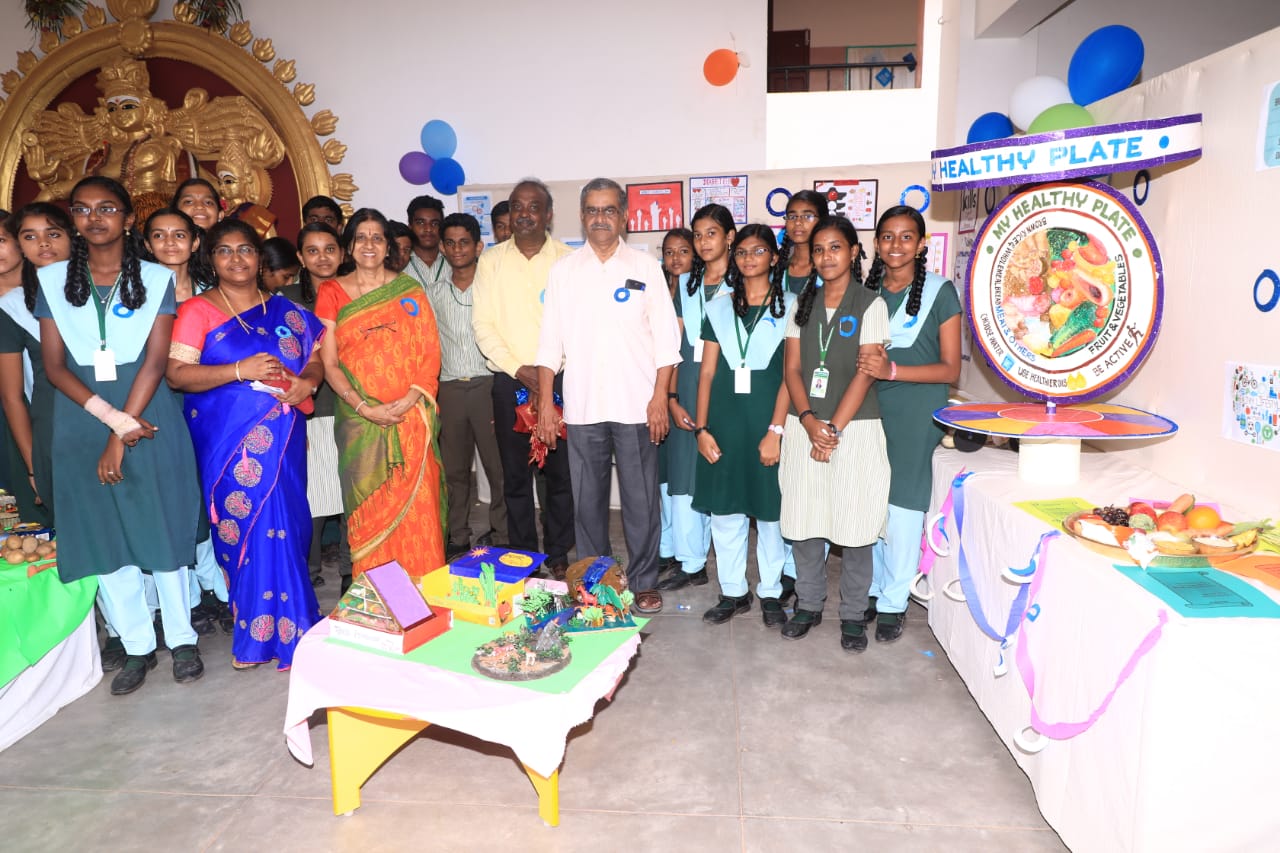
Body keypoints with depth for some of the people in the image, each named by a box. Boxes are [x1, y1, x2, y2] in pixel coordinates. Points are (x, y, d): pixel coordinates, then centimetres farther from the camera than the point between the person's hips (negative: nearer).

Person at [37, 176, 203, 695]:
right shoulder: (53, 280, 6)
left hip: (149, 417, -2)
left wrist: (120, 439, -13)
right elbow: (54, 365, 0)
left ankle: (182, 639, 17)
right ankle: (137, 647, 19)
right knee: (102, 536, 6)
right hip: (81, 422, 2)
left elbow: (155, 361, -6)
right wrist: (112, 419, -14)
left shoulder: (156, 279, 1)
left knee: (162, 529, 2)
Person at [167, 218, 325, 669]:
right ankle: (265, 630, 13)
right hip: (230, 441, -3)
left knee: (286, 524, 4)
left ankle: (265, 627, 22)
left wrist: (308, 382, -8)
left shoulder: (284, 309, 12)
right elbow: (176, 374, -8)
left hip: (282, 439, 4)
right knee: (253, 526, -3)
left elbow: (315, 354, 14)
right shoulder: (197, 310, 0)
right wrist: (240, 371, -20)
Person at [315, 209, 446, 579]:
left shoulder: (409, 290, 8)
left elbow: (431, 352, 2)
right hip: (360, 420, 0)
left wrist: (410, 400, -13)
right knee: (369, 508, 4)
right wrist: (364, 407, -11)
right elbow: (329, 362, 1)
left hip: (411, 419, 0)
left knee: (417, 506, -1)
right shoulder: (331, 292, 7)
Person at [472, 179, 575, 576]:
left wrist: (550, 372, -11)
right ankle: (521, 556, 18)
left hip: (559, 379, -1)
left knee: (560, 472, 3)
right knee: (515, 475, 6)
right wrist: (519, 369, -8)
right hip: (510, 382, 1)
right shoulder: (491, 261, 6)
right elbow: (483, 324, 1)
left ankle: (557, 554, 18)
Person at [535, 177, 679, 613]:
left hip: (636, 406, -2)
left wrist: (659, 398, -7)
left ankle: (643, 581, 19)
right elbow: (550, 343, 7)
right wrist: (545, 404, 2)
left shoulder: (646, 266, 4)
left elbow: (665, 340, 1)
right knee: (587, 499, 10)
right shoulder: (563, 270, 8)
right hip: (581, 408, 2)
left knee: (641, 500, 4)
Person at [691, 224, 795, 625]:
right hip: (725, 421, 3)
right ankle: (733, 591, 21)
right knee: (724, 509, 7)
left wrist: (775, 430, -13)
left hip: (768, 422, -3)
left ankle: (770, 592, 20)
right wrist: (701, 428, 0)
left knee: (771, 509, 5)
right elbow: (706, 372, 7)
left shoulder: (790, 306, 2)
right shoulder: (718, 309, 11)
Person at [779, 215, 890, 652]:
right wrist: (809, 421, -10)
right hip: (805, 426, 4)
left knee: (854, 525, 2)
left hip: (854, 428, -3)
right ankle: (808, 604, 24)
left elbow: (865, 373, -8)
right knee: (803, 520, 7)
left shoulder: (870, 305, -1)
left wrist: (834, 428, -14)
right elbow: (792, 368, 5)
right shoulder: (803, 304, 11)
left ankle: (853, 613, 17)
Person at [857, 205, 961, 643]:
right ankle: (873, 587, 26)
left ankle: (893, 602, 14)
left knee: (903, 508, -2)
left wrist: (892, 370, -18)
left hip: (918, 414, -4)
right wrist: (865, 364, -2)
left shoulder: (940, 291, -3)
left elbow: (950, 368, -6)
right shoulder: (867, 291, 8)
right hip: (870, 409, 4)